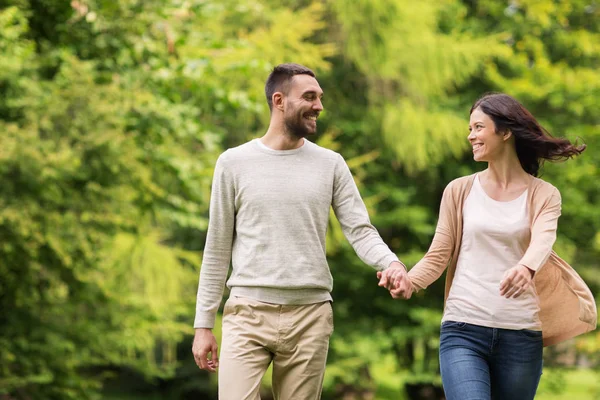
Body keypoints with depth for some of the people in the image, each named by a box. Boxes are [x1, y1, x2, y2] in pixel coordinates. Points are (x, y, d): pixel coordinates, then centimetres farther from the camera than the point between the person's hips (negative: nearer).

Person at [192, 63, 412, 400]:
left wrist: (391, 261, -21)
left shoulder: (331, 164, 8)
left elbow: (361, 230, 2)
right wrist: (203, 324, 5)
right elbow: (217, 249, 7)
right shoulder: (234, 163, 4)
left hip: (310, 317, 1)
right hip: (248, 313, -1)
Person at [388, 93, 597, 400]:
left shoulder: (543, 195, 5)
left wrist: (526, 268, -38)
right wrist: (408, 281, -14)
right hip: (463, 329, -1)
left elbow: (543, 241, -15)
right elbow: (438, 255, 7)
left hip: (521, 335, 1)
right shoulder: (459, 190, 8)